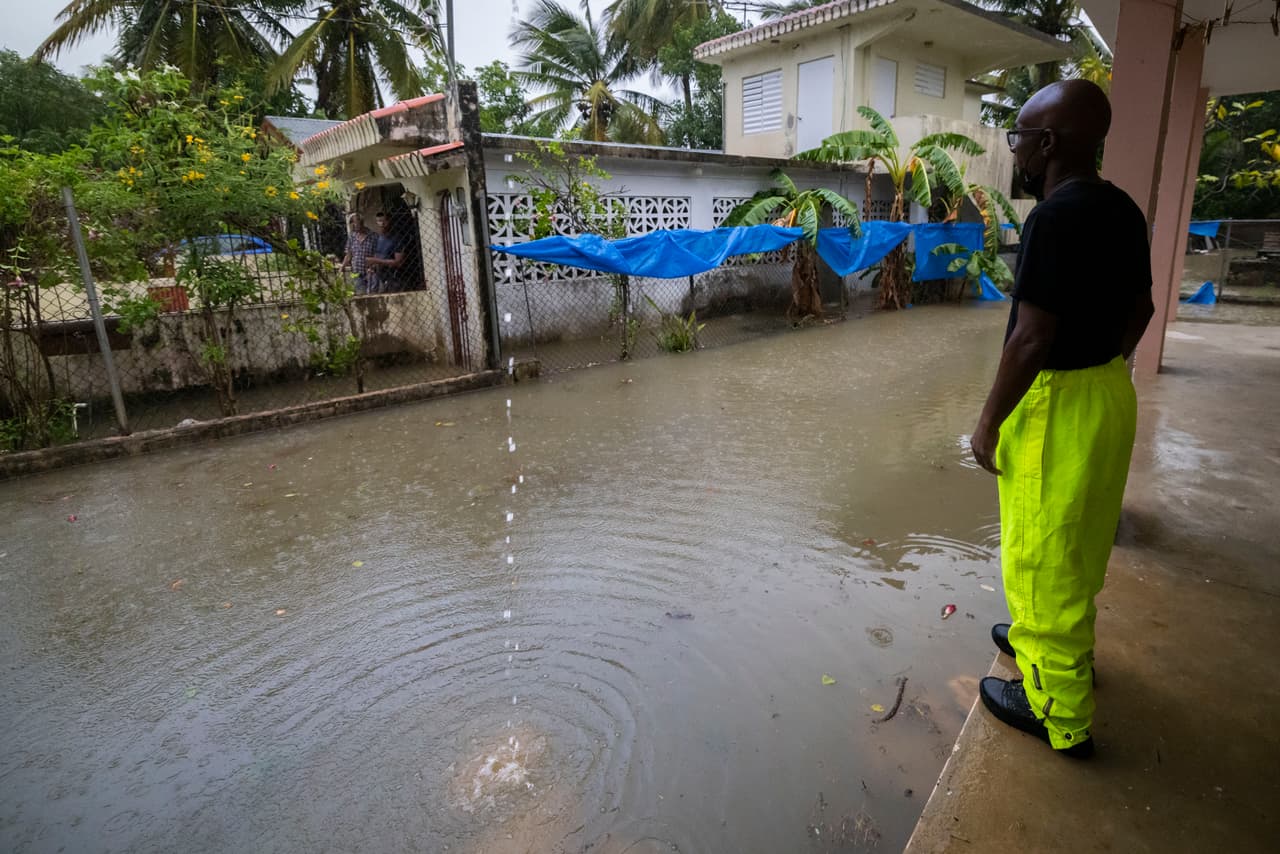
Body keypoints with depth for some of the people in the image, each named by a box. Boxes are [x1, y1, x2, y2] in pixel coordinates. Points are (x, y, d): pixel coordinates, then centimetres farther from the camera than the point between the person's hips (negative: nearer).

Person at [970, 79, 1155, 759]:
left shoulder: (1056, 216, -21)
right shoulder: (1123, 211, 8)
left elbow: (1031, 337, -24)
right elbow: (1139, 309, 15)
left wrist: (989, 420, -15)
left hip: (1056, 403, -9)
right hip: (1110, 391, 10)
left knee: (1042, 557, 5)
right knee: (1077, 543, 25)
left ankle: (1056, 709, 21)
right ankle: (1059, 641, 47)